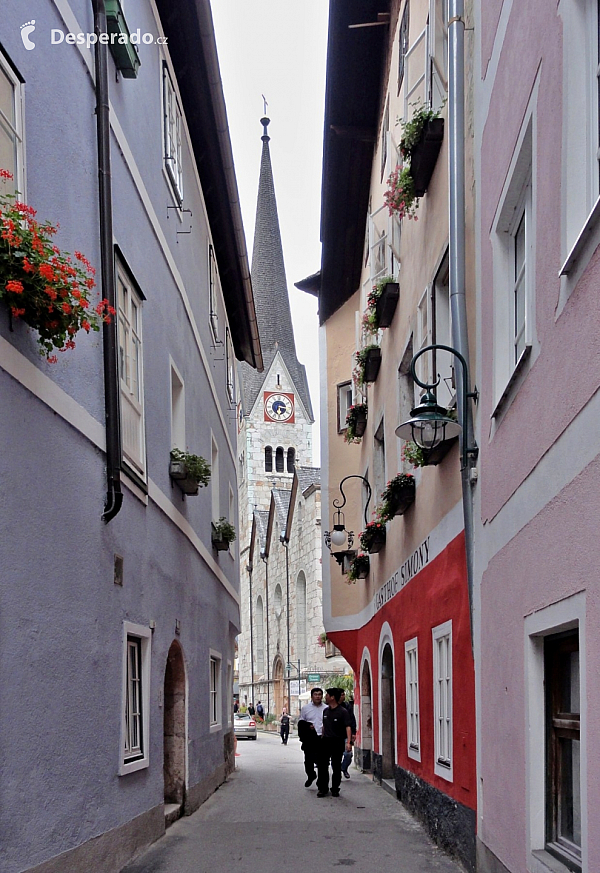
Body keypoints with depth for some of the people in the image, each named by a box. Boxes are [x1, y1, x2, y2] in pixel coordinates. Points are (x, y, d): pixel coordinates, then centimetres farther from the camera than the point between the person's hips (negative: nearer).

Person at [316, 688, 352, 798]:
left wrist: (348, 742, -25)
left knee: (336, 767, 3)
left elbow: (348, 727, -16)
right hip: (325, 741, 5)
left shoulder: (343, 711, -9)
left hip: (337, 742, -5)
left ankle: (335, 789, 14)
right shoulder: (325, 711, 11)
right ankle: (322, 788, 9)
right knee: (322, 765, 1)